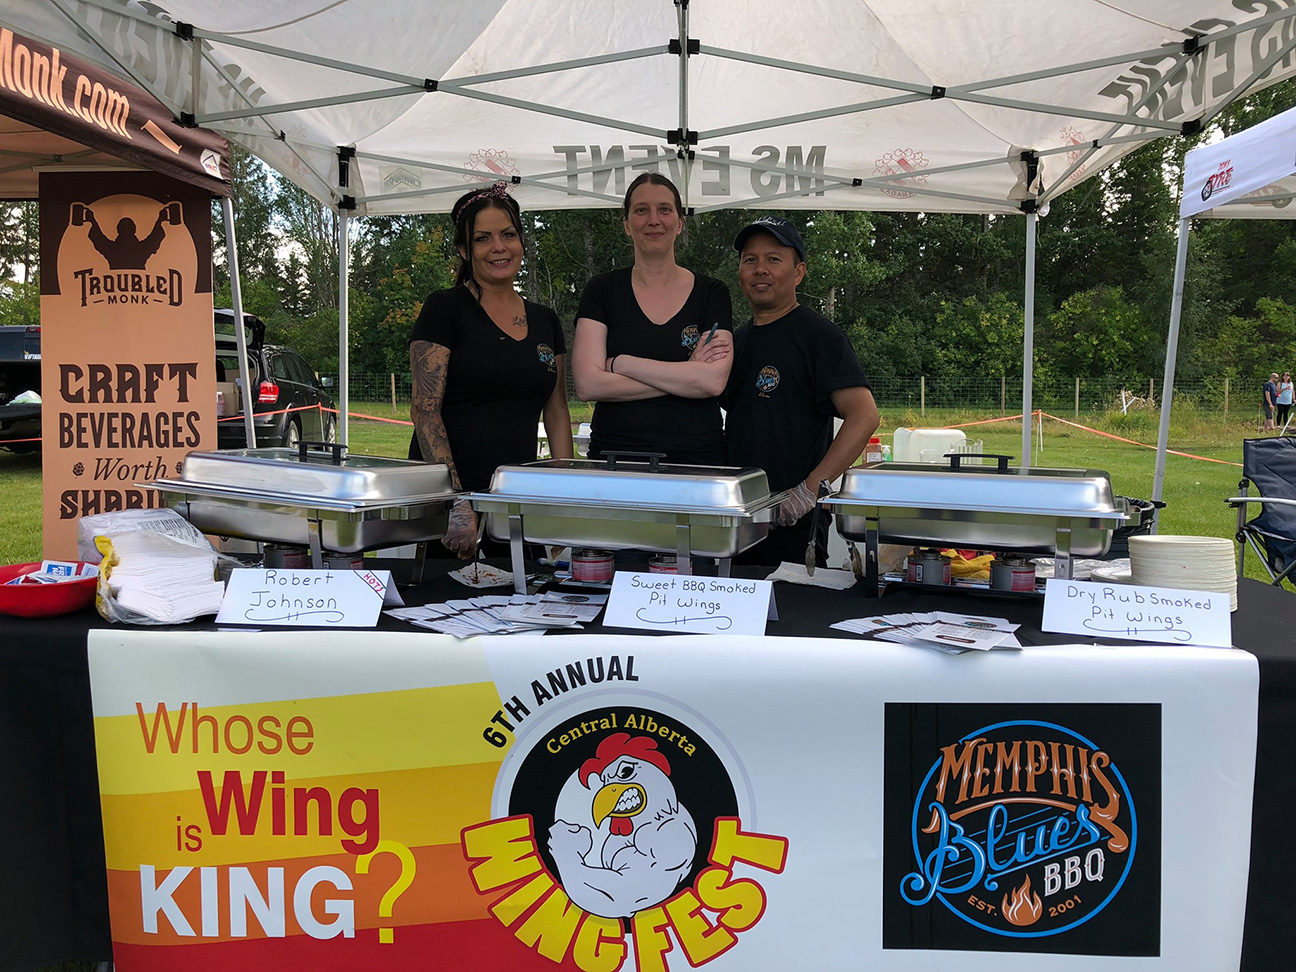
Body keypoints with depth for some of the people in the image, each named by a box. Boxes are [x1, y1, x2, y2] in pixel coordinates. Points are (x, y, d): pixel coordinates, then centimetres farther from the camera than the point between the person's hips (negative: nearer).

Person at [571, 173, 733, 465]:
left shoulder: (711, 293, 5)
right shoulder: (601, 291, 5)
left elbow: (713, 382, -10)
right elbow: (587, 385, -7)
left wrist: (620, 363, -9)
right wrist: (686, 374, -9)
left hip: (697, 459, 0)